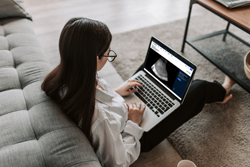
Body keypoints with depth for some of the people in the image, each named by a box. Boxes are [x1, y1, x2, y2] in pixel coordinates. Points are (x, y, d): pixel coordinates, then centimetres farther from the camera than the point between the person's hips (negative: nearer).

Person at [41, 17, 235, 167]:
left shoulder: (65, 79, -22)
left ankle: (217, 93, 48)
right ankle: (220, 92, 45)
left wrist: (115, 92, -1)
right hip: (140, 136, -7)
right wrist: (133, 124, -19)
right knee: (199, 89, 4)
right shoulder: (98, 116, -45)